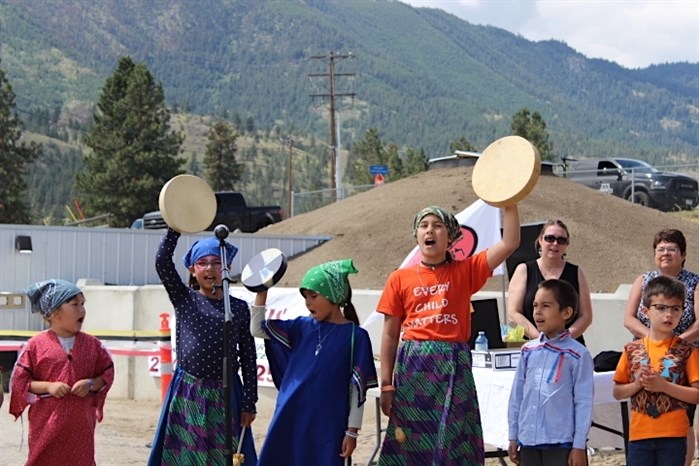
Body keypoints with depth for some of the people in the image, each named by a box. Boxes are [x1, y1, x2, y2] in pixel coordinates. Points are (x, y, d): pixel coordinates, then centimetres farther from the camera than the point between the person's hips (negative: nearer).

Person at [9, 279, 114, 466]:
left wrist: (91, 384, -11)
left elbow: (107, 373, 9)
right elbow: (19, 380, -3)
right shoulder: (36, 345, -5)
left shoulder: (92, 344, 3)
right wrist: (48, 386, -16)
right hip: (46, 423, -2)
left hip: (80, 423, 3)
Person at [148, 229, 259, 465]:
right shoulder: (184, 299, 3)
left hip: (225, 396, 0)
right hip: (187, 395, 0)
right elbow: (162, 263, -11)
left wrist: (249, 403, 1)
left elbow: (249, 359, 5)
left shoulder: (239, 308, 4)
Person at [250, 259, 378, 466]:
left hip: (327, 425, -4)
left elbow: (358, 389, -5)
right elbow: (257, 328, 12)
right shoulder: (302, 327, 7)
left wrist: (352, 431, -6)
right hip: (290, 421, 4)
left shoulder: (355, 336, -6)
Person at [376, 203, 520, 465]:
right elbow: (390, 335, 7)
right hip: (413, 366, 1)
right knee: (411, 443, 4)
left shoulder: (465, 272, 6)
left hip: (454, 366, -1)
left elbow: (510, 243, -3)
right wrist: (386, 384, 2)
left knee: (454, 444, 0)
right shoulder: (400, 279, 7)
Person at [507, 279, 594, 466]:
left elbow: (584, 403, -7)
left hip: (561, 443, -5)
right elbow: (517, 395, 12)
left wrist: (579, 446, -9)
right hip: (530, 441, 5)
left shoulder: (577, 355, -7)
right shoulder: (528, 351, 9)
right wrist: (513, 437, 11)